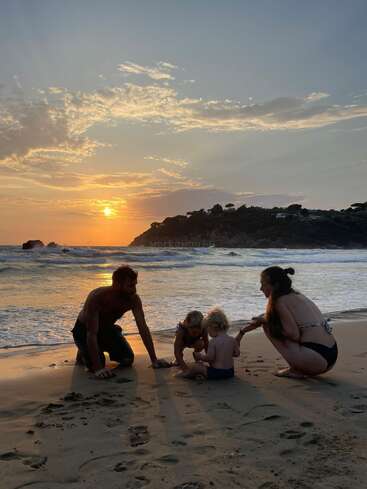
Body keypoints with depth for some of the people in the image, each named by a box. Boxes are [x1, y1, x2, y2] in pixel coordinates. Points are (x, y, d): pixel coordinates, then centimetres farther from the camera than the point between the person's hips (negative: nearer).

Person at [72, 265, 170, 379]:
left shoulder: (134, 299, -23)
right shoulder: (96, 297, -38)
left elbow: (143, 328, -20)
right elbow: (92, 334, -38)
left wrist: (154, 360, -23)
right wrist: (98, 368, -43)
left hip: (107, 328, 5)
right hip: (84, 330, -5)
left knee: (127, 360, -9)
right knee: (97, 365, -23)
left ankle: (103, 348, 20)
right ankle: (83, 353, 11)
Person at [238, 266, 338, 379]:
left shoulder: (282, 301, -10)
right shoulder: (296, 295, 18)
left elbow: (294, 334, -15)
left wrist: (266, 321, -1)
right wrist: (242, 331, 37)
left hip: (317, 359, -9)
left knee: (269, 326, -1)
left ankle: (295, 370, 2)